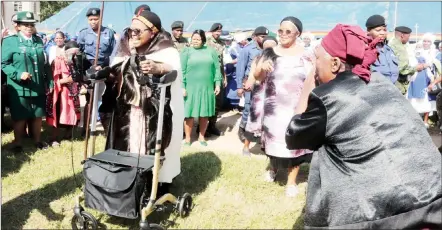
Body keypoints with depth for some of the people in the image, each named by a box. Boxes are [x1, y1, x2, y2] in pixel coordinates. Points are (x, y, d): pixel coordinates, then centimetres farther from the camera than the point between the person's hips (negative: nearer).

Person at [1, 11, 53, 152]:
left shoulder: (39, 41, 11)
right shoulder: (9, 41, -5)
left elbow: (45, 63, 14)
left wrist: (49, 82, 10)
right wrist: (18, 74, -23)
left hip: (38, 87, 5)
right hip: (19, 88, -4)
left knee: (38, 116, 14)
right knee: (20, 118, 4)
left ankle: (37, 141, 30)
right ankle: (17, 144, 21)